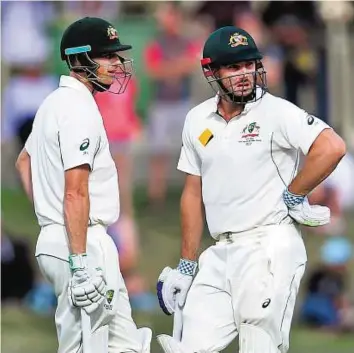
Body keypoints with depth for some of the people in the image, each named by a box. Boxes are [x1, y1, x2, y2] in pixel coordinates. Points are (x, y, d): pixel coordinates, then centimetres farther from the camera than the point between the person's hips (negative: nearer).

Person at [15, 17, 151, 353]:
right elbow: (75, 193, -22)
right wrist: (80, 264, -25)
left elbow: (24, 161, 30)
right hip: (81, 241, -10)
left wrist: (48, 213, 24)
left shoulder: (54, 102, 16)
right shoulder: (79, 109, -15)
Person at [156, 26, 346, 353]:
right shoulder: (198, 121, 12)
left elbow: (332, 146, -22)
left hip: (270, 248, -6)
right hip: (221, 253, 6)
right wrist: (186, 265, 17)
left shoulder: (275, 111, -8)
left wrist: (293, 196, -12)